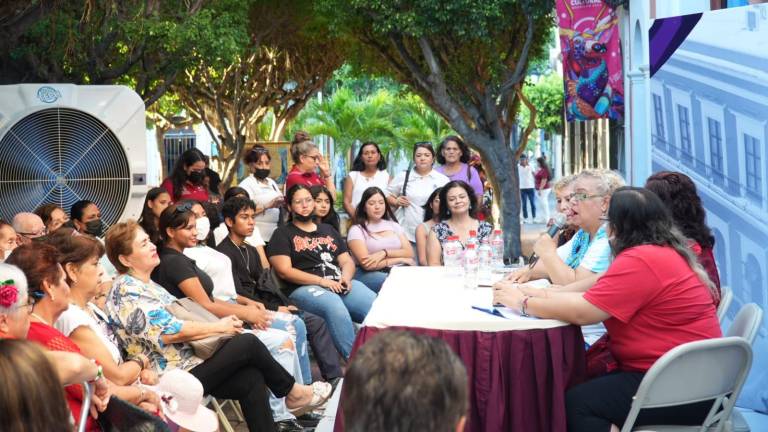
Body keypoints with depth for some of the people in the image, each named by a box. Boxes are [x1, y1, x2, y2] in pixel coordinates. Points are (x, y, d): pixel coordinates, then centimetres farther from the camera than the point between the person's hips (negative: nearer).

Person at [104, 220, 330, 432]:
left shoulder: (147, 285, 15)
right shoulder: (127, 291, -15)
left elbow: (180, 315, 21)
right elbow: (168, 332, -21)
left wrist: (222, 321, 5)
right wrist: (218, 327, -12)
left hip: (187, 361, 9)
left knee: (251, 378, -10)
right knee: (248, 343, -12)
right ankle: (293, 392, 10)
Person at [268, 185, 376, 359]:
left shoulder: (328, 230, 28)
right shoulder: (283, 234, 11)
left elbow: (347, 261, 23)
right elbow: (284, 271, -2)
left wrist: (346, 277, -2)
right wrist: (322, 281, -11)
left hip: (340, 284, 5)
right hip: (306, 288, -5)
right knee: (336, 309, -38)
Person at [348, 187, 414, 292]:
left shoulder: (394, 225, 20)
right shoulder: (357, 230, 3)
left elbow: (409, 253, 6)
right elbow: (367, 264, -10)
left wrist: (384, 253, -12)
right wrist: (400, 259, -5)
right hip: (369, 275, -5)